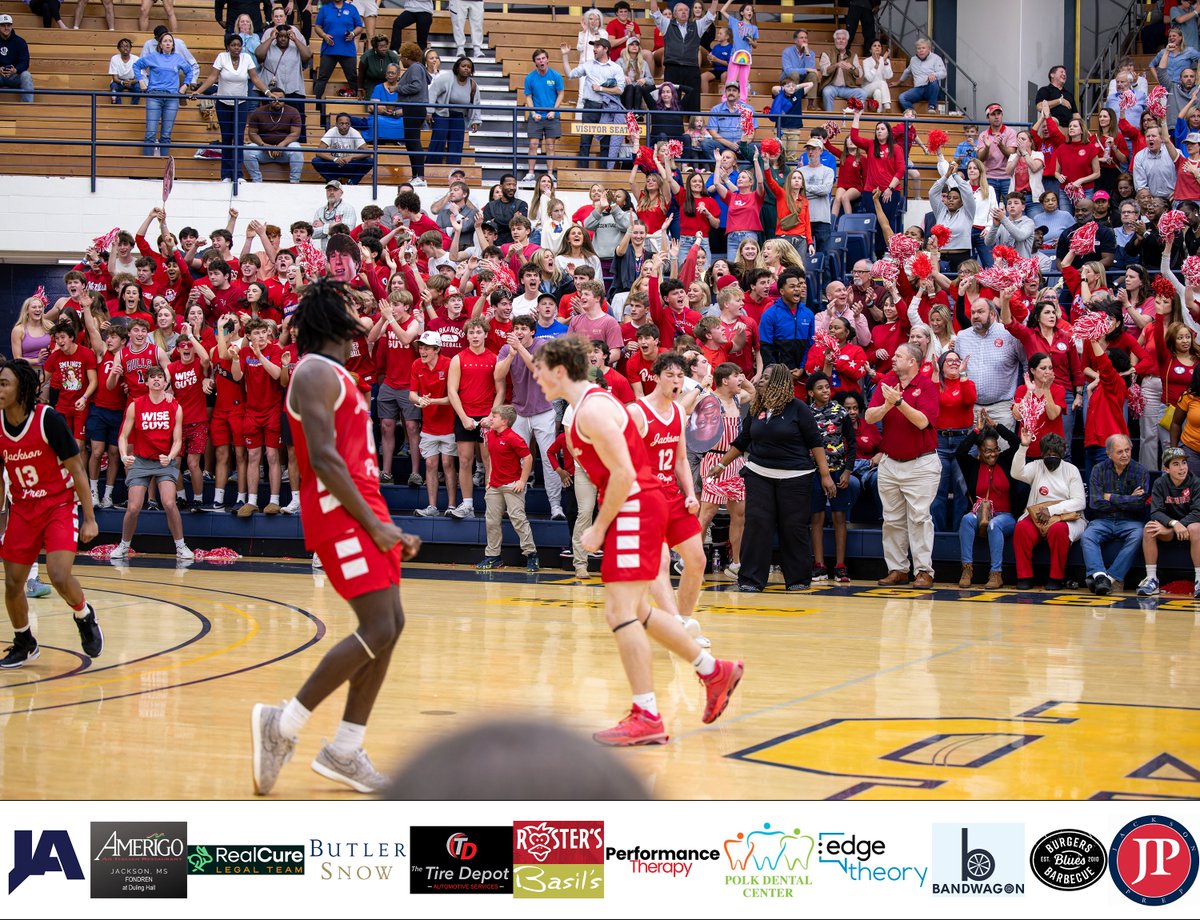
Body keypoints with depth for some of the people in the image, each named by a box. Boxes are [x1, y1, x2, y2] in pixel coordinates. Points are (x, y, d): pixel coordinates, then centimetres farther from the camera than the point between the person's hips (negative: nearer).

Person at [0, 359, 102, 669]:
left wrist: (89, 518, -13)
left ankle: (84, 616, 11)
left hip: (61, 504, -5)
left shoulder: (48, 419, -19)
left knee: (59, 576, -21)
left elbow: (77, 469, -12)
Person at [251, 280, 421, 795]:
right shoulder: (315, 372, -11)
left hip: (362, 510, 10)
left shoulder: (337, 375, 20)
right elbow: (324, 460, -20)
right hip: (339, 515, -10)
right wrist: (374, 524, -20)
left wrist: (387, 527, 18)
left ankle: (343, 751, 10)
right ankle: (283, 724, -8)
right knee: (377, 629, -15)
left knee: (390, 626, 6)